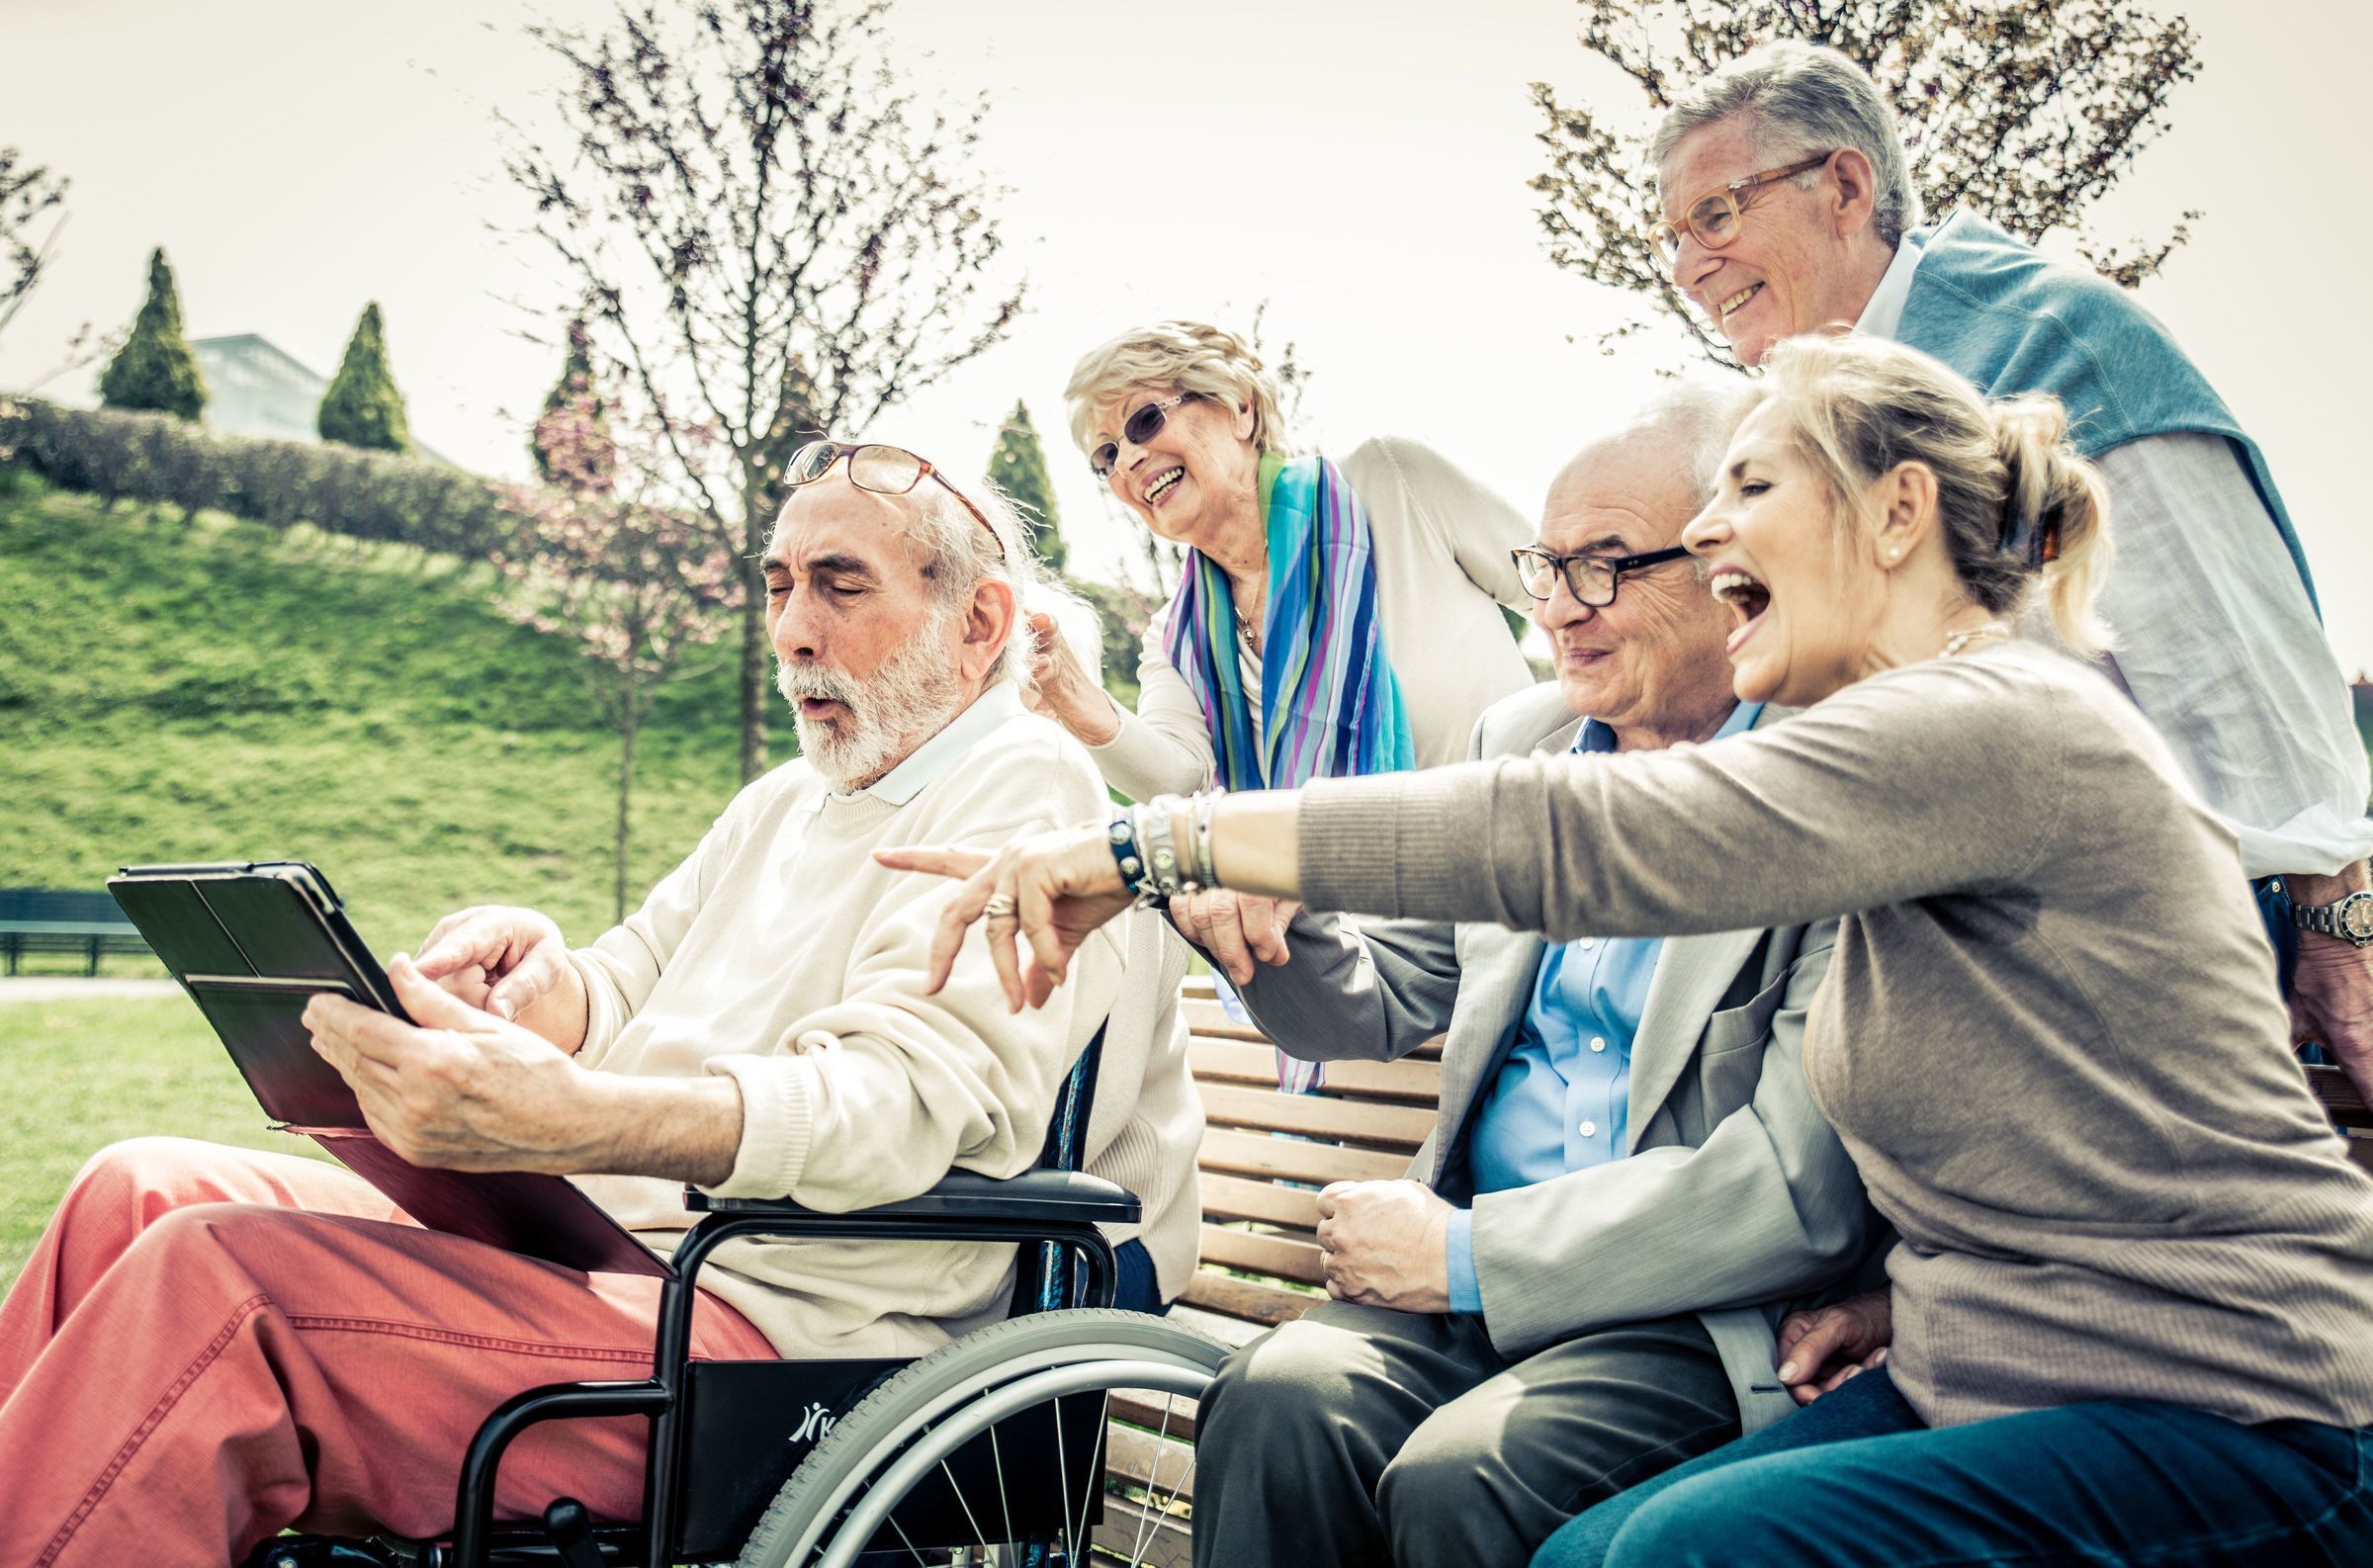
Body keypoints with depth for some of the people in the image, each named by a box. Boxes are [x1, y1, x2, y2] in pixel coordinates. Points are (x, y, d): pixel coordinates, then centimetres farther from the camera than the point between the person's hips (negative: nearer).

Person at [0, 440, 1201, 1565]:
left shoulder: (1032, 796, -5)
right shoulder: (783, 805, 25)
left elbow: (911, 1097, -21)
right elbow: (627, 997, 21)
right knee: (146, 1196, -2)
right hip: (603, 1245, 9)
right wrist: (542, 985, -4)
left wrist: (570, 1121, -36)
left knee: (218, 1279, -23)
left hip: (778, 1321, -9)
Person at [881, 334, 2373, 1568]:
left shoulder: (2009, 721, -20)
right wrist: (1887, 1279, 2)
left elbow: (1572, 836, -29)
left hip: (2229, 1422, -8)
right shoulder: (1916, 738, 12)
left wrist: (1144, 842, -28)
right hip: (1986, 1376, 8)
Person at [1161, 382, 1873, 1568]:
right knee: (1279, 1400, -24)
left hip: (1708, 1315, -5)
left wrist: (1471, 1252, -14)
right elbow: (1385, 1000, 18)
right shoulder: (1518, 738, 11)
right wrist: (1260, 915, -5)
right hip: (1476, 1282, 5)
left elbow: (1804, 1193, -16)